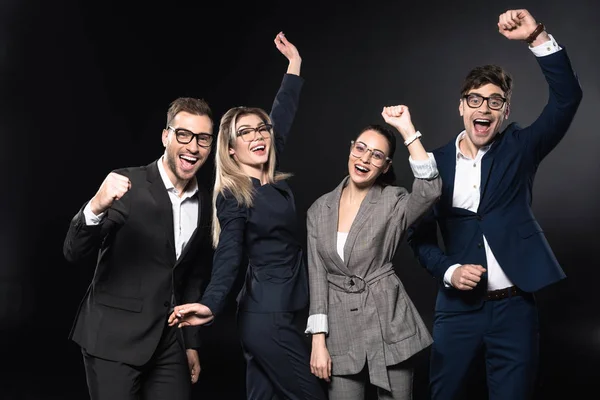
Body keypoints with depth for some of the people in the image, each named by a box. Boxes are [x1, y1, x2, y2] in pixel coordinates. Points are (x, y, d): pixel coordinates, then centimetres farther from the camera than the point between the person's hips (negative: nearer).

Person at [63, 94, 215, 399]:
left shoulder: (206, 204, 4)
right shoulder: (127, 186, -11)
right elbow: (74, 253, -17)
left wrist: (191, 343, 14)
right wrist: (95, 208, -36)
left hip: (170, 343, 5)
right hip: (113, 339, -4)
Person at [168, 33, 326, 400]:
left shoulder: (272, 179, 10)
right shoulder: (233, 196, -10)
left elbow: (282, 117, 18)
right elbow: (228, 257, -18)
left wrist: (294, 62, 24)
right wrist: (211, 305, -34)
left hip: (276, 313, 8)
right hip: (269, 317, -8)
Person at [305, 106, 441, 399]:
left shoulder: (393, 202, -4)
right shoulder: (319, 209, 5)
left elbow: (430, 190, -26)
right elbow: (317, 275, 3)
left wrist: (406, 128, -25)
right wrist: (318, 342, -3)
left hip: (388, 323, -2)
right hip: (340, 329, 2)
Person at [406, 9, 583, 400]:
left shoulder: (518, 148, 1)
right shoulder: (437, 161, 2)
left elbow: (567, 97, -11)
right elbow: (420, 233, 6)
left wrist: (538, 36, -21)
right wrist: (448, 270, -12)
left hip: (514, 306, 0)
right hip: (458, 306, 1)